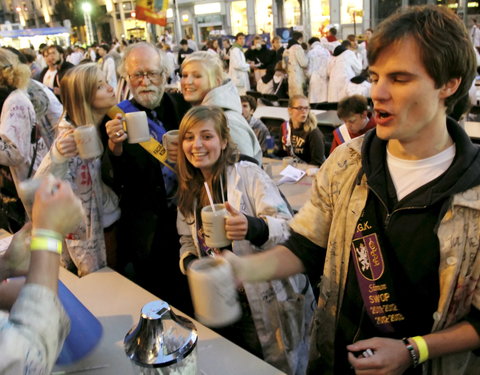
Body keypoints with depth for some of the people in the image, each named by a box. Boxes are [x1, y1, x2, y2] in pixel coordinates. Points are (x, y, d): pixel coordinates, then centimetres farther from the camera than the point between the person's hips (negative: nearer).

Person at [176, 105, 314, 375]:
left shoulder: (249, 175, -15)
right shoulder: (190, 191, 4)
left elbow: (288, 228, -24)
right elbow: (188, 241, 13)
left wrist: (252, 227, -44)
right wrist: (190, 264, -8)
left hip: (271, 307, -5)